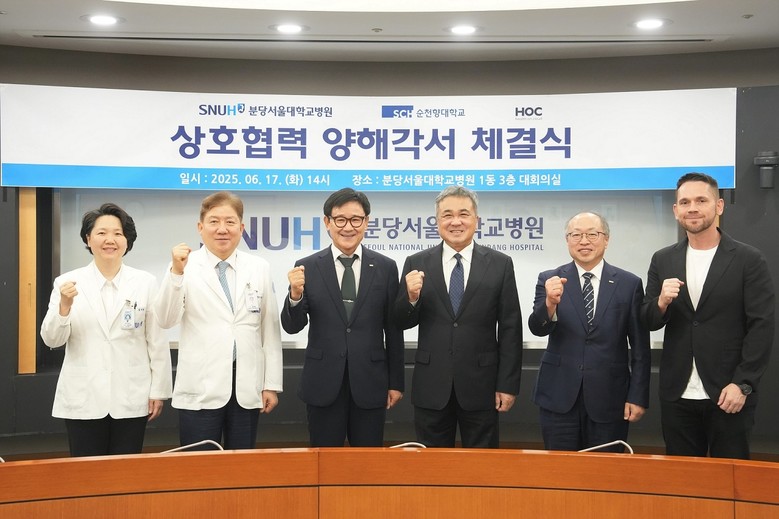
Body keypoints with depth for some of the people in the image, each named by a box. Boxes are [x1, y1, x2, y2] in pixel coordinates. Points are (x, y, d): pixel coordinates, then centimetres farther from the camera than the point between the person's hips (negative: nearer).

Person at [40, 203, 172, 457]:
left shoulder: (146, 283, 1)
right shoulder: (67, 282, 1)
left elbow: (158, 341, 2)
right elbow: (52, 340, -1)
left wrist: (158, 390, 1)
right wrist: (65, 306, -18)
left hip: (131, 399, 0)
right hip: (83, 400, 0)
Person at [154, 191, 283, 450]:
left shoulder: (260, 268, 6)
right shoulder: (185, 267, -2)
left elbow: (270, 329, 7)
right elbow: (166, 320, -12)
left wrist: (272, 384, 5)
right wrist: (176, 272, -24)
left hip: (247, 388, 2)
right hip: (200, 389, -2)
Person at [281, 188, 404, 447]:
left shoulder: (385, 267, 1)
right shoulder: (307, 267, -1)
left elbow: (393, 330, 5)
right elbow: (292, 326, -2)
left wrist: (396, 383, 6)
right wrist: (295, 295, -21)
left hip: (370, 384, 1)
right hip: (323, 384, 0)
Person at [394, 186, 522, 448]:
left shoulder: (500, 264, 0)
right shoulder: (417, 264, 2)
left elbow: (510, 329, 0)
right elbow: (402, 322, 4)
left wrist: (508, 385, -4)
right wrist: (411, 297, -17)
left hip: (480, 385, -1)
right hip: (431, 386, 1)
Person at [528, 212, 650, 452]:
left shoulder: (630, 284, 1)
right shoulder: (550, 280, 1)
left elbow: (640, 348, 3)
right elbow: (537, 328, -12)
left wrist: (638, 397, -1)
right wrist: (550, 302, -32)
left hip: (609, 399, 0)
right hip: (559, 397, 0)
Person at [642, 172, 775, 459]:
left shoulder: (749, 260, -3)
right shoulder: (662, 260, 7)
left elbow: (762, 327, -6)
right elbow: (648, 322, 8)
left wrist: (742, 384, -13)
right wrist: (661, 302, -14)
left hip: (728, 393, -3)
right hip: (677, 395, 3)